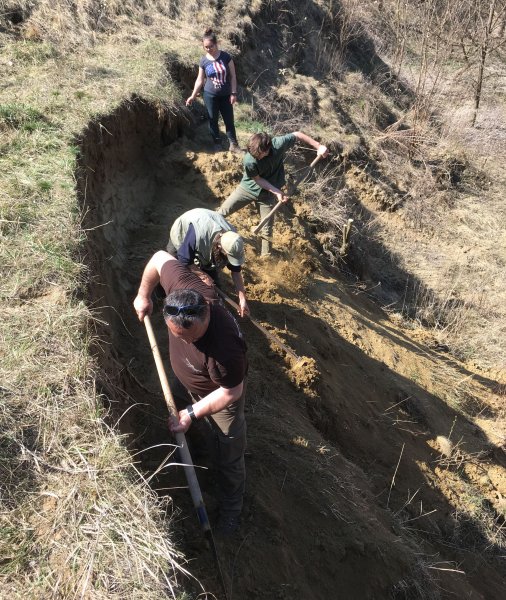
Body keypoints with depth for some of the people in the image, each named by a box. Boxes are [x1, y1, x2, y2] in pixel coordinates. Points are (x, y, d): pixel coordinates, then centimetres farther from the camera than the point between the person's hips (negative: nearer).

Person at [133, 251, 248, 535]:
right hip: (187, 386, 6)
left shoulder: (223, 348, -48)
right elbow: (160, 258, -17)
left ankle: (232, 508, 40)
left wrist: (192, 414, -26)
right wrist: (143, 296, -7)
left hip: (221, 396, -6)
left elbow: (230, 393, -31)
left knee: (231, 458, 15)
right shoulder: (184, 287, -36)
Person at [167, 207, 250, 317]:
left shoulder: (232, 240, -34)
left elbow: (236, 271, -24)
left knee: (212, 280, -2)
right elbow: (185, 262, -36)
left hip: (208, 242, 3)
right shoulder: (197, 236, -51)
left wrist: (242, 299, -27)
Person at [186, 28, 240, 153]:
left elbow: (233, 76, -5)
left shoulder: (226, 57, -9)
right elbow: (200, 79, 2)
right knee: (213, 120, 9)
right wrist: (193, 95, -2)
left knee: (229, 120, 6)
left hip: (225, 95, -1)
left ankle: (233, 145, 18)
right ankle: (217, 144, 24)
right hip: (210, 96, 1)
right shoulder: (203, 61, -5)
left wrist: (233, 93, -9)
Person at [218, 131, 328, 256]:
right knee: (221, 212, -2)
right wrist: (277, 191, -21)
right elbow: (258, 179, -16)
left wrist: (318, 146, -14)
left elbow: (297, 135, -11)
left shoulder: (278, 144, -28)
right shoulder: (249, 161, -31)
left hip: (267, 193, 1)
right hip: (249, 188, -1)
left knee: (266, 229, 6)